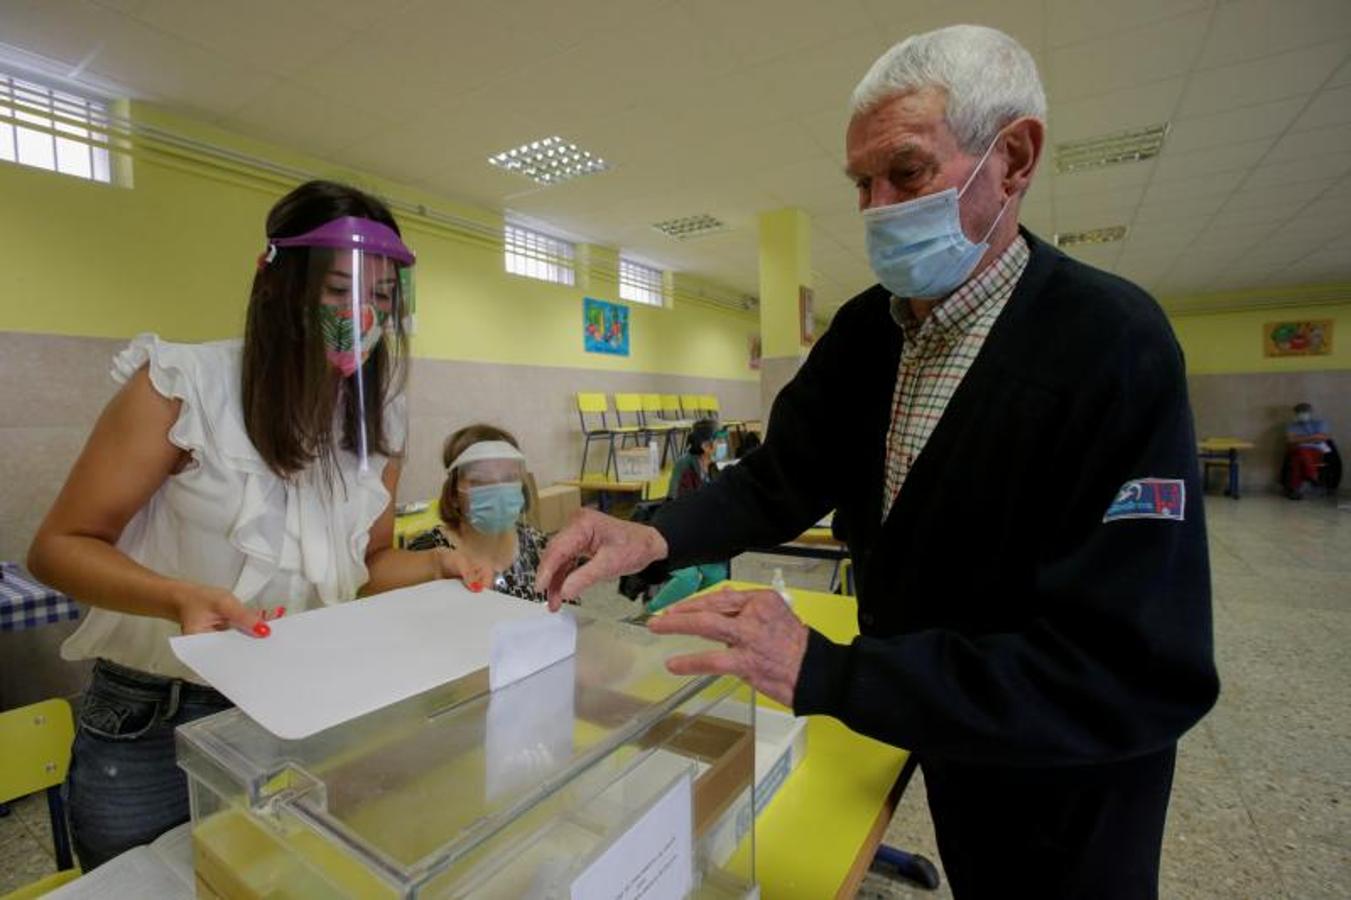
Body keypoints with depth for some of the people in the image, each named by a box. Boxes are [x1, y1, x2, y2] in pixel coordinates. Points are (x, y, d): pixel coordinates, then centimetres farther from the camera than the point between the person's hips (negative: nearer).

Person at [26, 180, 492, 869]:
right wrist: (180, 599, -29)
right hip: (153, 722, -3)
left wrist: (435, 565, -17)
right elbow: (59, 546, -11)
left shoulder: (379, 417, -5)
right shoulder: (182, 384, -19)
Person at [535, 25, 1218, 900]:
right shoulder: (867, 327, -6)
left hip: (1057, 786, -5)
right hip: (916, 727, 5)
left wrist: (823, 673, -37)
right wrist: (657, 536, -23)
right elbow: (783, 476, -5)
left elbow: (1139, 676, -30)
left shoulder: (1114, 346, -26)